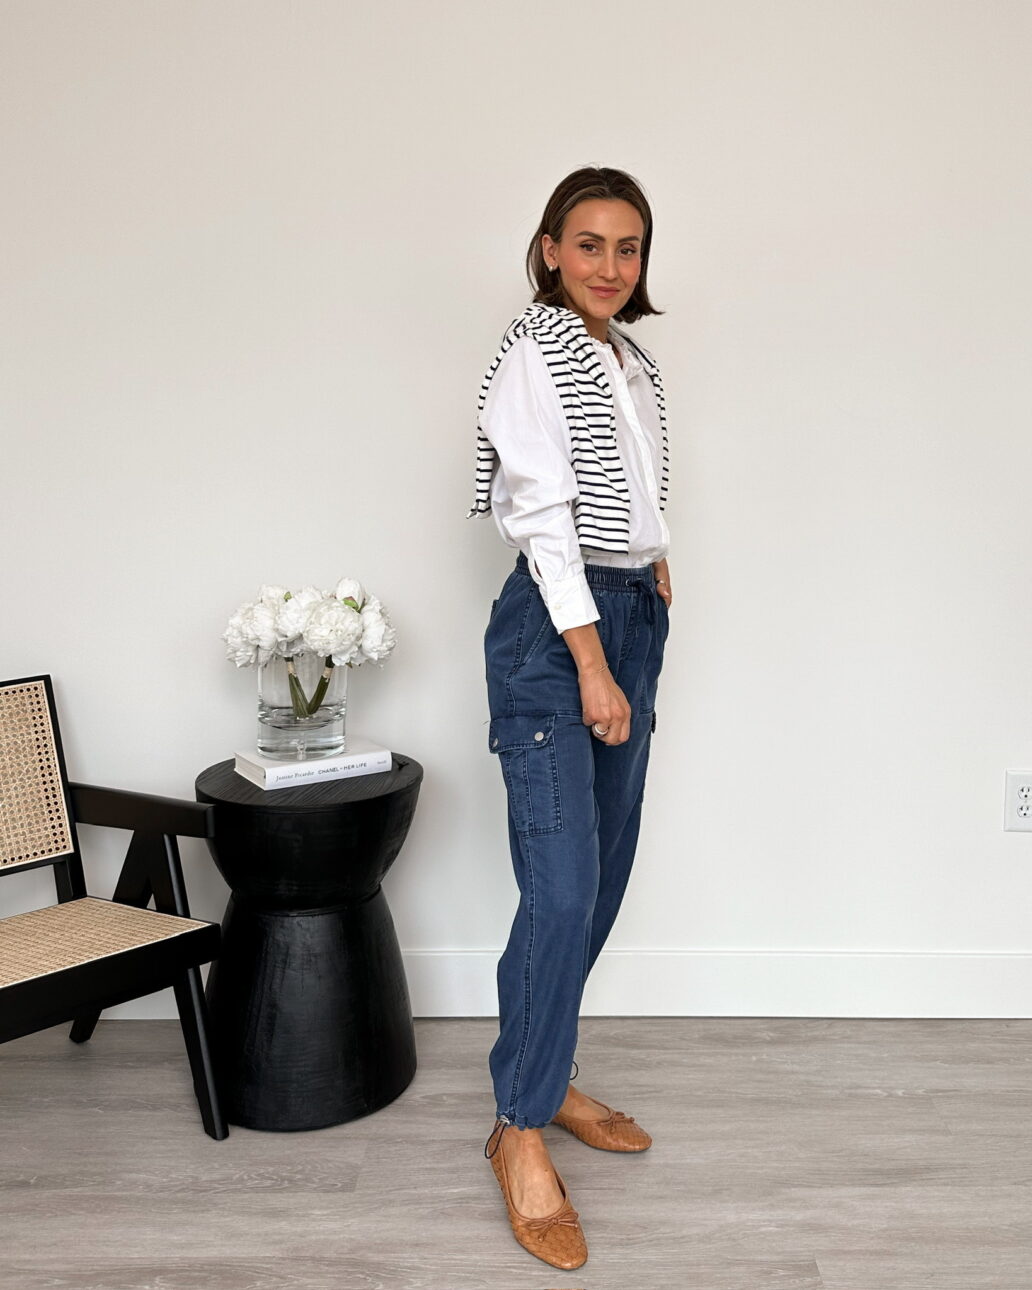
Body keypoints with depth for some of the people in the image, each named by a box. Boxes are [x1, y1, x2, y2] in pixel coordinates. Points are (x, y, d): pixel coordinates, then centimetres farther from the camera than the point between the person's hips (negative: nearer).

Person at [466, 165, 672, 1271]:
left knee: (604, 877, 11)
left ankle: (547, 1075, 25)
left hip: (632, 613, 8)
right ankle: (521, 1129, 0)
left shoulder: (633, 361, 16)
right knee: (562, 887, -12)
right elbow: (545, 513, -14)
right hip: (555, 624, -8)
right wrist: (590, 663, -18)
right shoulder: (533, 357, -7)